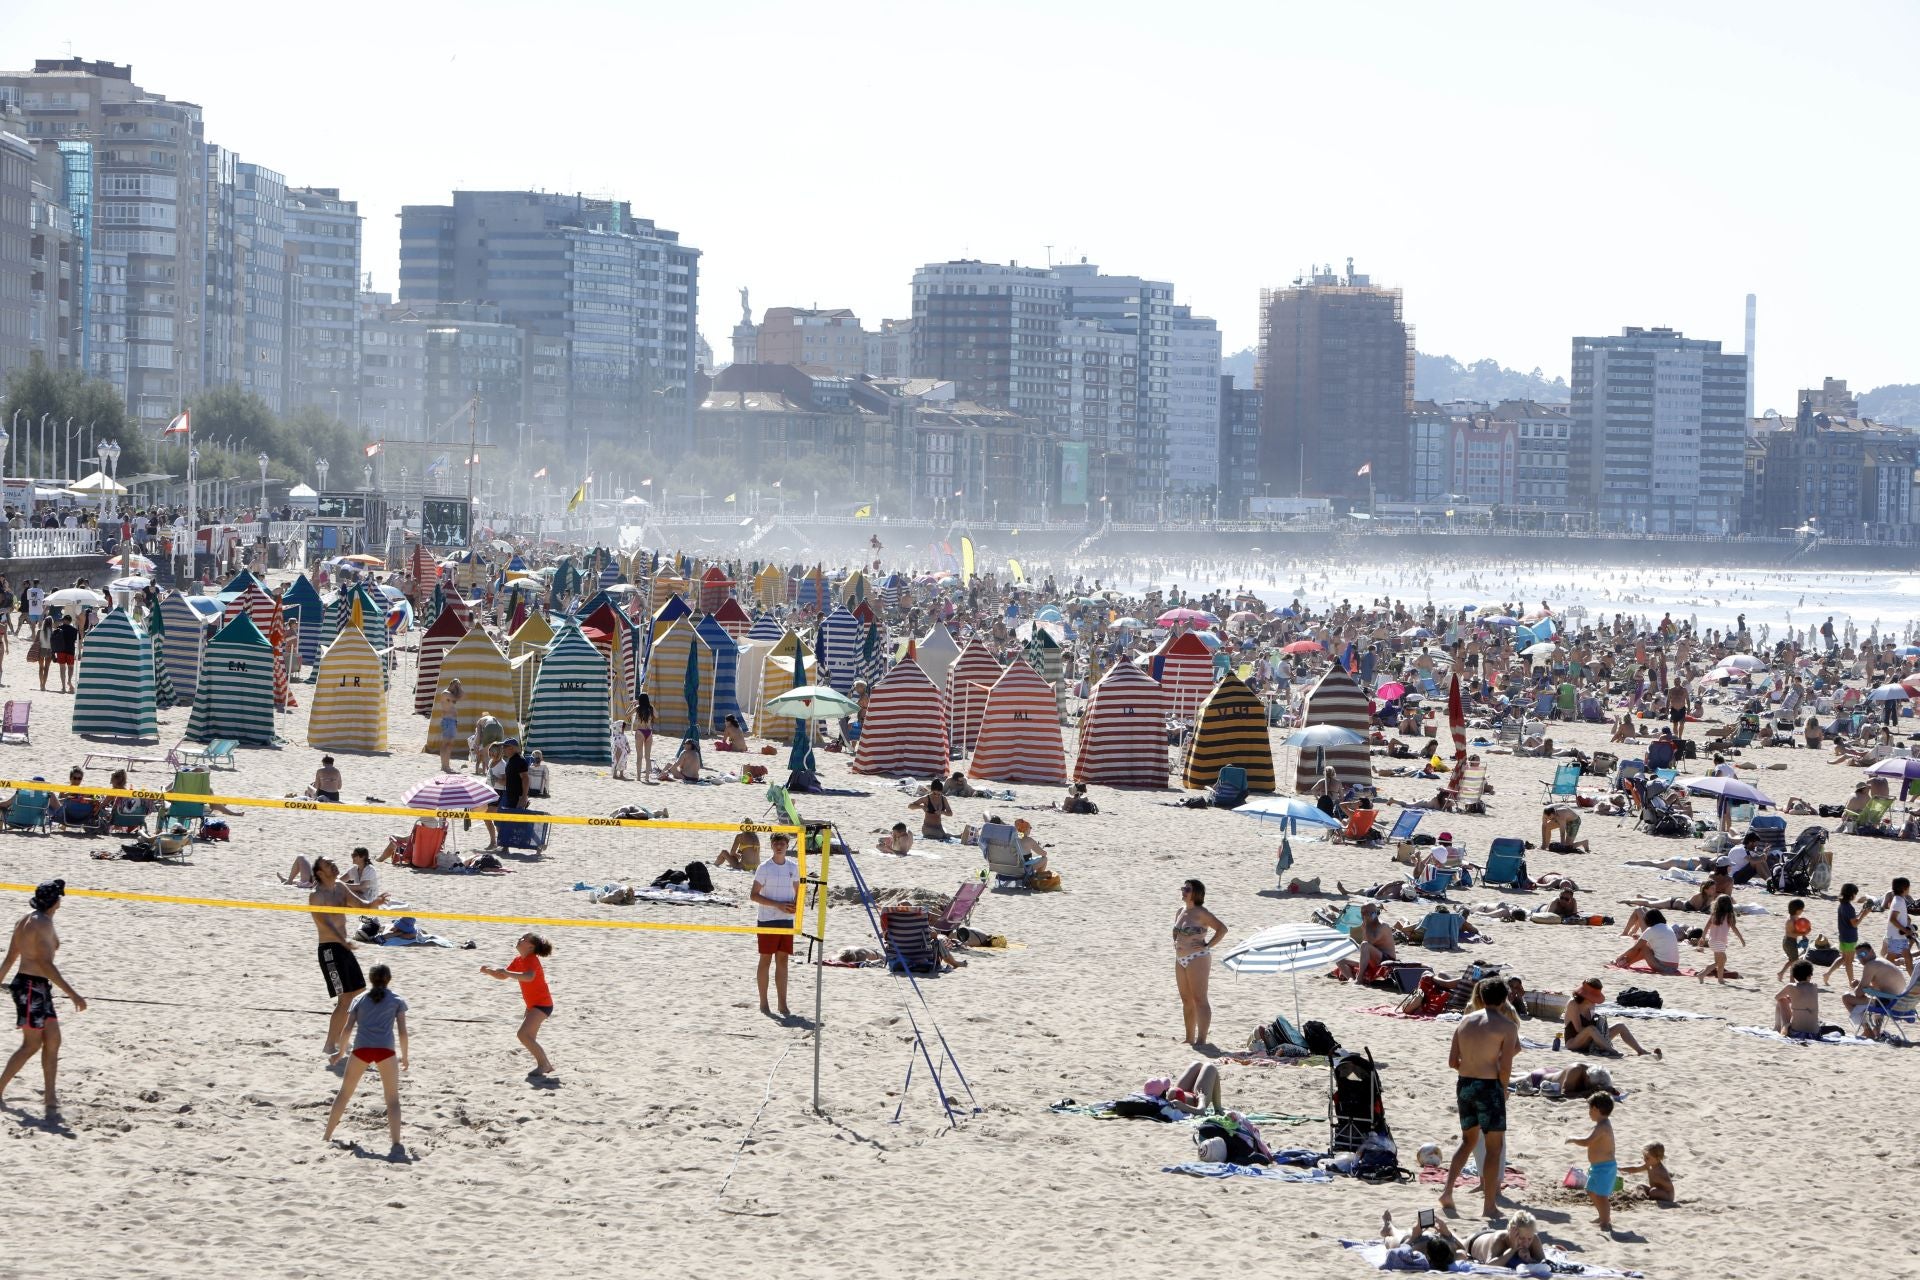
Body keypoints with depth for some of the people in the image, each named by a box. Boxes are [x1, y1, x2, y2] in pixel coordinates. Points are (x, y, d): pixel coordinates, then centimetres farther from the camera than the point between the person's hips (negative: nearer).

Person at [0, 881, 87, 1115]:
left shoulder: (26, 920, 12)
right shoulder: (42, 923, -16)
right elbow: (45, 963, -23)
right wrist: (72, 994, -25)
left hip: (40, 989, 10)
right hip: (32, 987, -10)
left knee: (52, 1040, 7)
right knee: (32, 1044, -5)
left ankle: (49, 1096, 7)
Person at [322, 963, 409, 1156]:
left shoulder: (360, 999, 20)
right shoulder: (396, 1000, 15)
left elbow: (348, 1028, 10)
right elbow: (402, 1032, 7)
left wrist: (341, 1052, 20)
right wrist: (404, 1056, 18)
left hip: (361, 1049, 2)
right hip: (385, 1050, -2)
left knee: (344, 1093, 18)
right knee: (393, 1099, 3)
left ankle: (327, 1136, 23)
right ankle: (396, 1143, -13)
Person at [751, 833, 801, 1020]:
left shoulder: (793, 867, 8)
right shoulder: (765, 868, -6)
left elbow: (797, 892, 19)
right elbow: (754, 895, -8)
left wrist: (796, 906, -4)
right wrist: (778, 905, -16)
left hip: (787, 920, 4)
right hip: (767, 920, -4)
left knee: (783, 960, 5)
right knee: (766, 960, 1)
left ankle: (782, 1004, 8)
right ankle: (763, 1003, 7)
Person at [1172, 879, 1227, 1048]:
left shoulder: (1201, 913, -11)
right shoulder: (1180, 912, 13)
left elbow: (1222, 929, -16)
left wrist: (1207, 946, -15)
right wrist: (1175, 944, 12)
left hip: (1197, 959, -9)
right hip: (1180, 960, 9)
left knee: (1199, 1000, -9)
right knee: (1186, 1001, 12)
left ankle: (1201, 1040, -10)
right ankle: (1189, 1039, 17)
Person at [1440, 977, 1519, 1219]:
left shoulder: (1465, 1021, 7)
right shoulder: (1506, 1025, -8)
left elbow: (1452, 1061, 6)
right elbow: (1506, 1067, -13)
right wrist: (1503, 1088, 4)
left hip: (1464, 1085, 5)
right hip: (1489, 1086, -5)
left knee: (1468, 1140, 22)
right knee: (1494, 1145, 6)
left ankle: (1447, 1190, 10)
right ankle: (1489, 1205, 6)